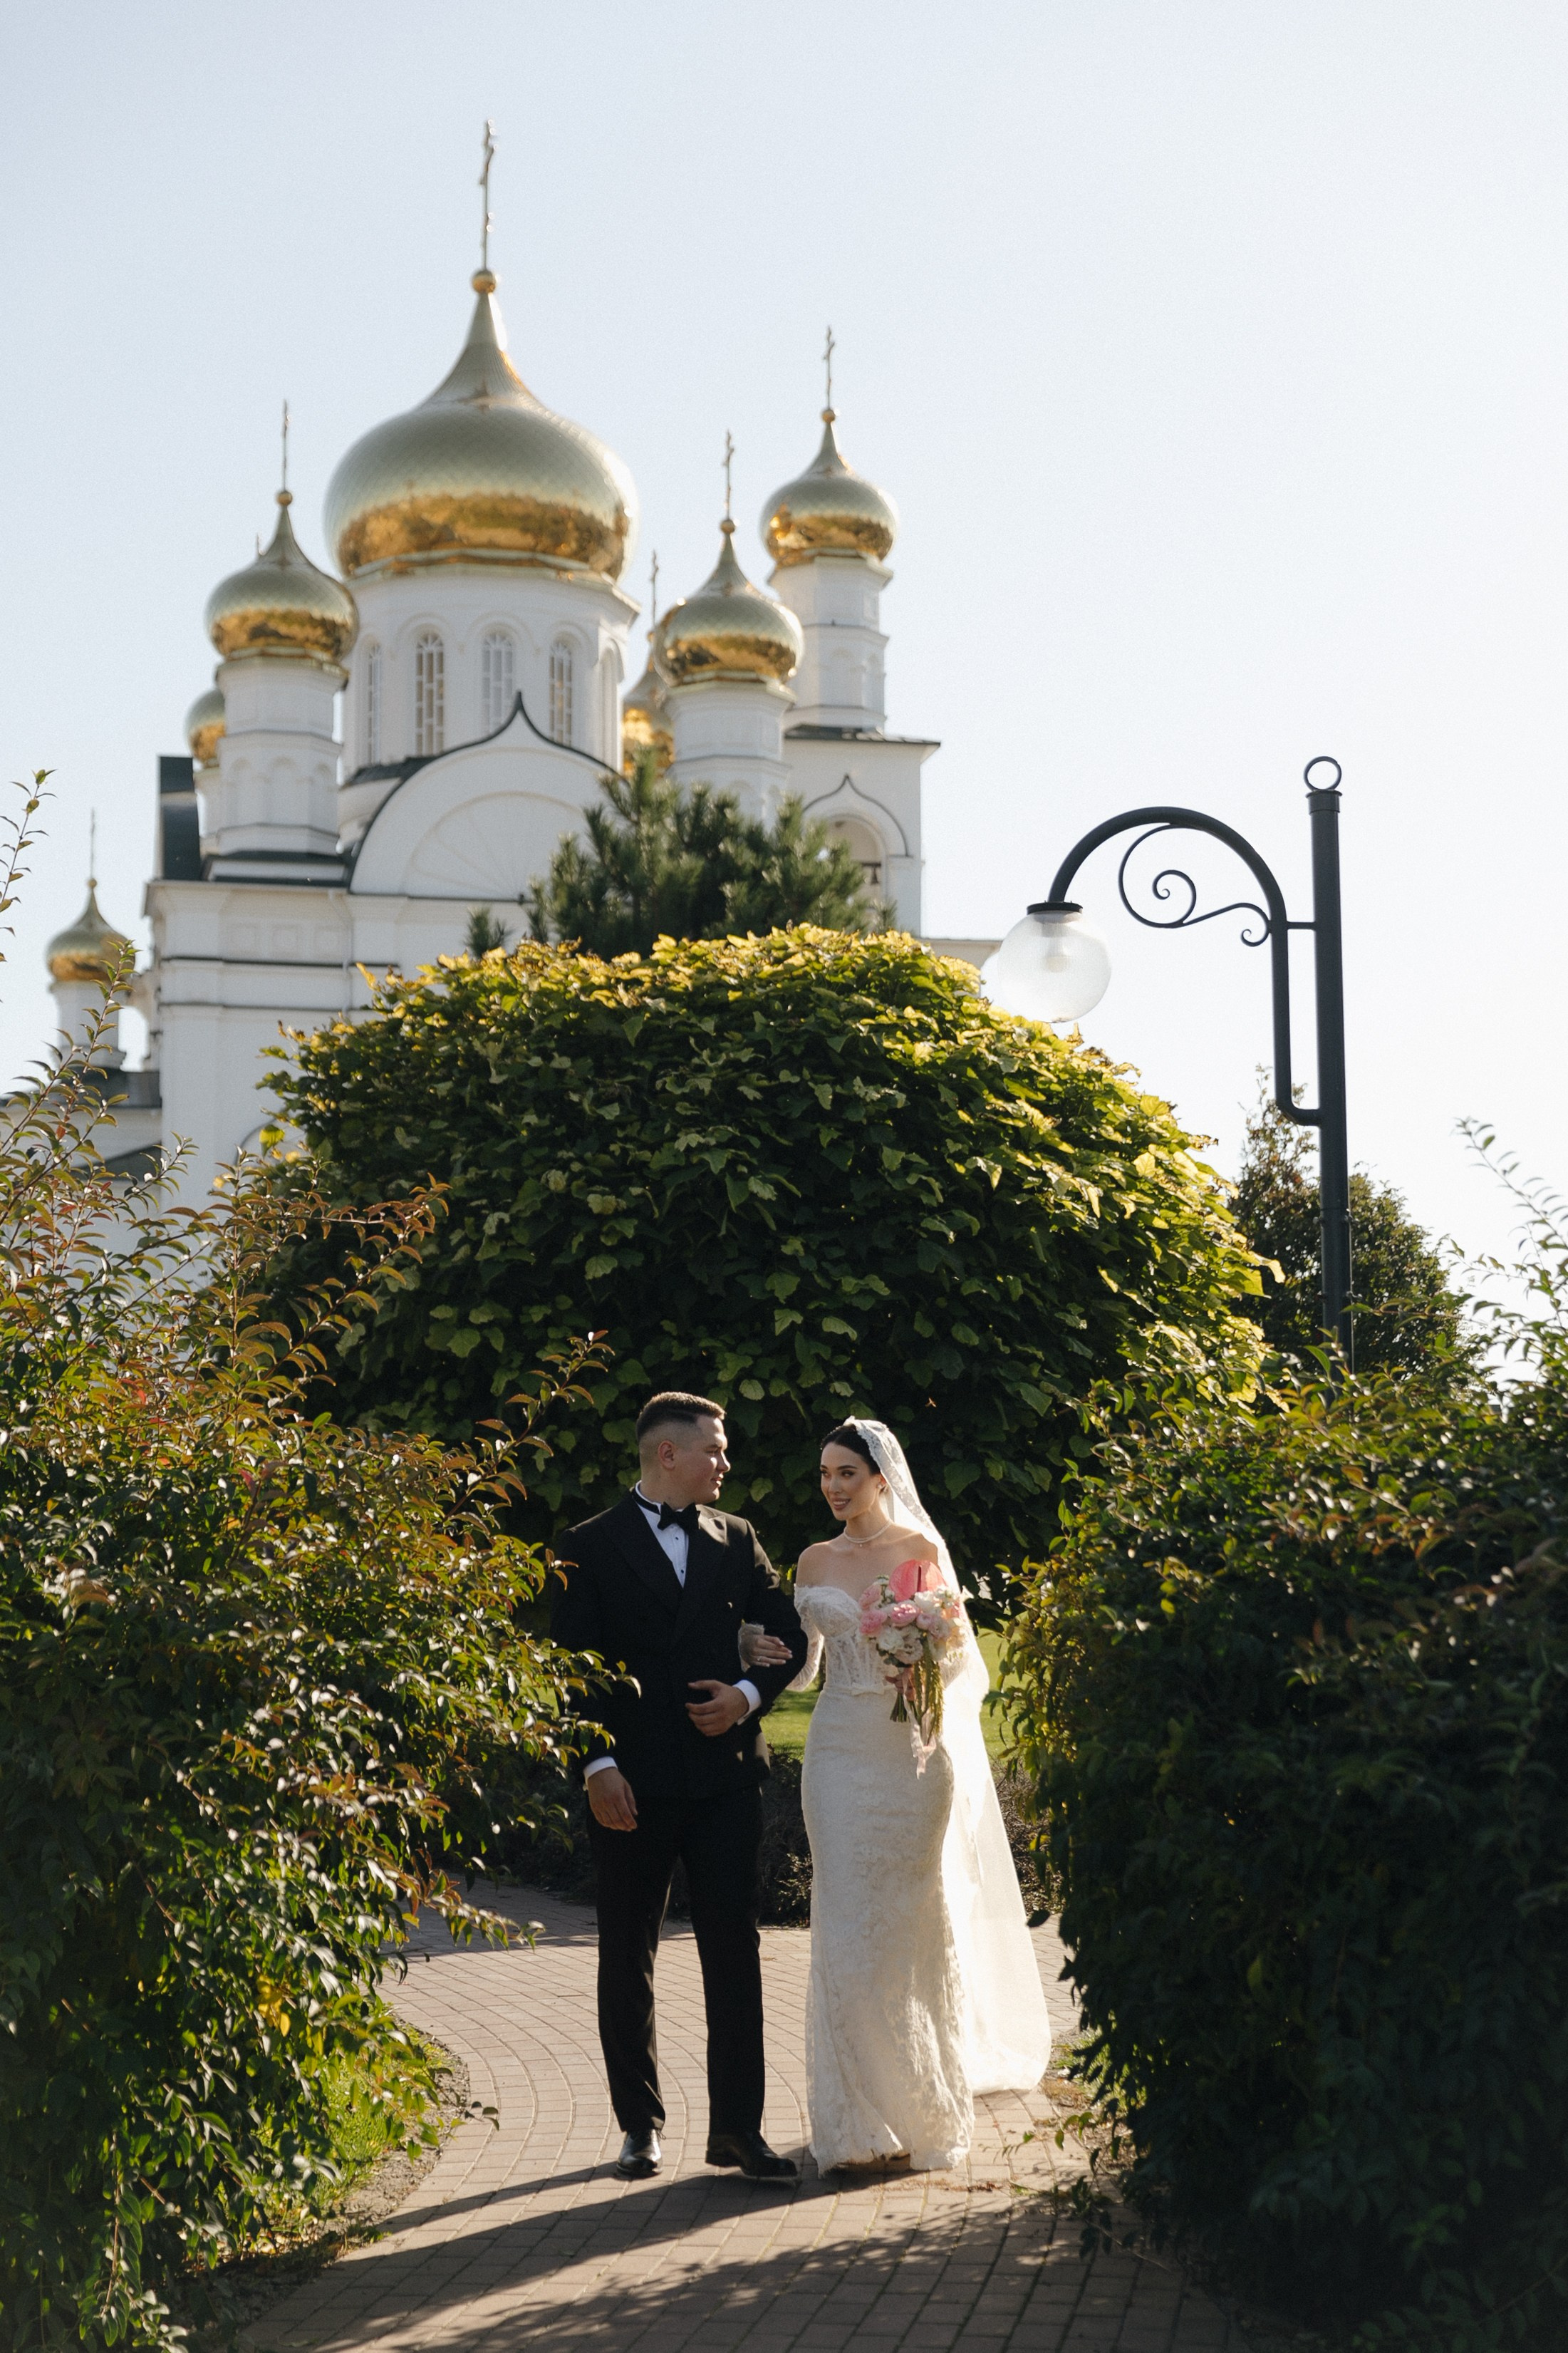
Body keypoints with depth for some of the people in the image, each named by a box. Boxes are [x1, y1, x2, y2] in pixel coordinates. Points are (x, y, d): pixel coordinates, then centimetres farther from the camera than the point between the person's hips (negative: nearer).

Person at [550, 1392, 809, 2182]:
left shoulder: (735, 1538, 11)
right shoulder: (589, 1547, -1)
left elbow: (788, 1632, 13)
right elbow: (572, 1666, -5)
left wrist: (750, 1694, -5)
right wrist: (596, 1765, -14)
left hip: (725, 1772, 3)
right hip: (633, 1782, -2)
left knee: (734, 1950, 0)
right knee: (627, 1959, 7)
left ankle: (737, 2126, 6)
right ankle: (640, 2125, 19)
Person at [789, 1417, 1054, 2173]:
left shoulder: (922, 1550, 1)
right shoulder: (816, 1562, 10)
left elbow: (960, 1649, 2)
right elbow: (801, 1661, 13)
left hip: (914, 1749, -2)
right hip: (841, 1749, 2)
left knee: (915, 1921, 3)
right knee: (845, 1926, -2)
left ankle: (924, 2108, 17)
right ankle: (857, 2120, 3)